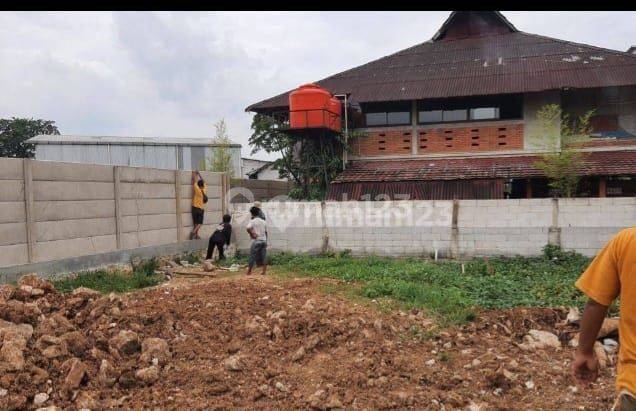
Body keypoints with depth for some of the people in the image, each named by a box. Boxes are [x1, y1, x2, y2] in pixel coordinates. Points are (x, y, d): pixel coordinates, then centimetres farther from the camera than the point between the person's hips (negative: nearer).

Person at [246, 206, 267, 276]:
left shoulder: (252, 221, -6)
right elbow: (266, 232, 14)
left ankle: (249, 272, 7)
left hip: (256, 241, -5)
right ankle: (264, 272, 5)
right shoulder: (263, 221, 12)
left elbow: (248, 228, -25)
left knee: (252, 256, 2)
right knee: (264, 256, 5)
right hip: (263, 240, 5)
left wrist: (252, 234, -11)